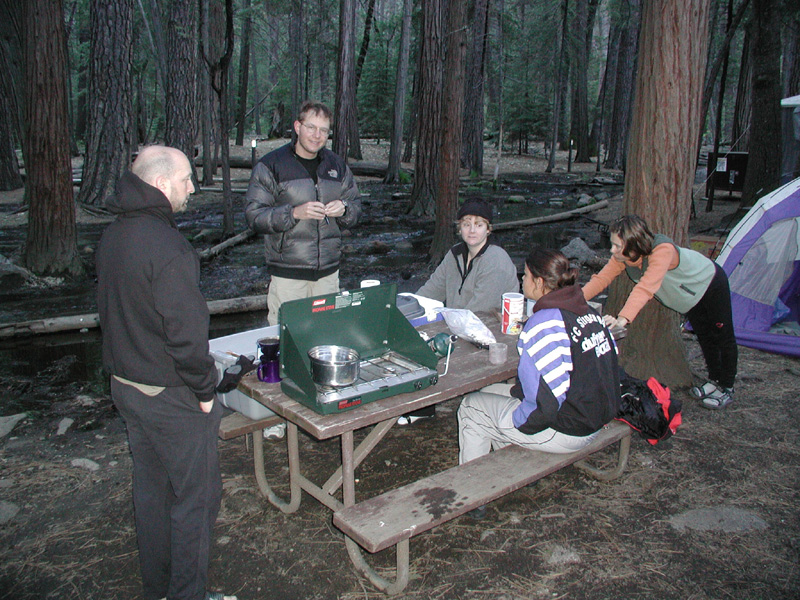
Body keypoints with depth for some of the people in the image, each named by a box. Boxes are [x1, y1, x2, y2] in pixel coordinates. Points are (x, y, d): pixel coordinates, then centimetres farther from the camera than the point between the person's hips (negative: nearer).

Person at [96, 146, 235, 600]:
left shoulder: (113, 236, 5)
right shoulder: (168, 248, -26)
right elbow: (186, 332, -26)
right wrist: (205, 389, -13)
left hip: (125, 386, 9)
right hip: (171, 397, -9)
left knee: (151, 487, 22)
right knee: (195, 496, 8)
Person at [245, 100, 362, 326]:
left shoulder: (337, 165, 11)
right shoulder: (271, 165, -4)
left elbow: (356, 208, 15)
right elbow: (254, 215, -9)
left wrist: (344, 209, -9)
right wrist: (294, 213, -23)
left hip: (329, 272, 4)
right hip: (287, 273, -4)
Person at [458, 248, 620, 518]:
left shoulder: (543, 325, -25)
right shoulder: (589, 313, 3)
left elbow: (548, 401, -29)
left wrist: (520, 422, -9)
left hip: (564, 432, -9)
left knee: (471, 407, 9)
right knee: (491, 392, 22)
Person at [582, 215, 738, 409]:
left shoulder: (663, 251, -47)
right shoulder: (622, 255, -25)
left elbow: (646, 287, -57)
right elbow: (602, 278, -25)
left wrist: (624, 317, -68)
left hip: (711, 284, -6)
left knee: (722, 337, 9)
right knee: (704, 337, 20)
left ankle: (726, 388, 25)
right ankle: (714, 380, 38)